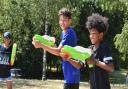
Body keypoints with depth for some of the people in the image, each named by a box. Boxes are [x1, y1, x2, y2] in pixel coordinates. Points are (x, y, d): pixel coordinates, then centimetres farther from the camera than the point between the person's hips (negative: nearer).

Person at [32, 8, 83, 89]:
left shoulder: (69, 33, -17)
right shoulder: (64, 33, 14)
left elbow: (58, 52, -21)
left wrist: (41, 45, -23)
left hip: (71, 75, -10)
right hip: (71, 74, 10)